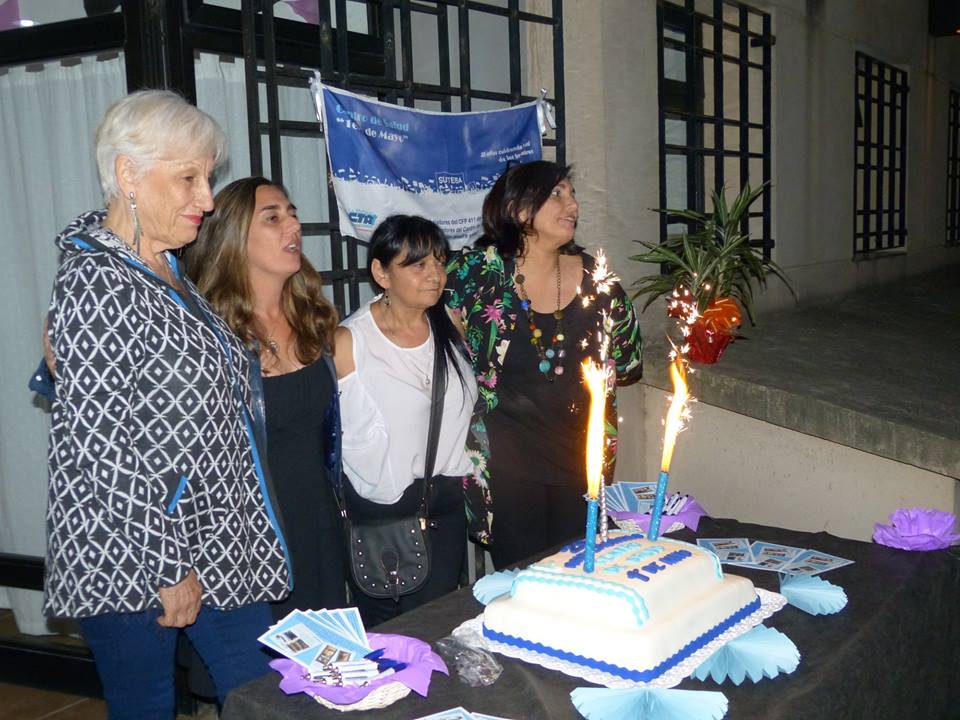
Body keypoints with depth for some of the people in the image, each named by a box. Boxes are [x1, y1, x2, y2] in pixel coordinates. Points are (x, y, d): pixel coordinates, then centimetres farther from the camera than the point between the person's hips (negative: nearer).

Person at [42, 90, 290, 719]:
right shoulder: (97, 286, -19)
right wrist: (167, 570, -19)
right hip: (134, 560, -8)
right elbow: (99, 446, -22)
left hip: (216, 543, 9)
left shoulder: (168, 272, 10)